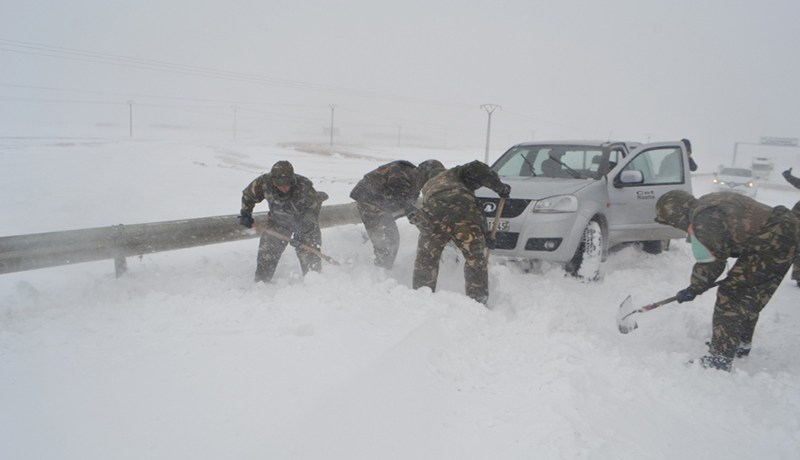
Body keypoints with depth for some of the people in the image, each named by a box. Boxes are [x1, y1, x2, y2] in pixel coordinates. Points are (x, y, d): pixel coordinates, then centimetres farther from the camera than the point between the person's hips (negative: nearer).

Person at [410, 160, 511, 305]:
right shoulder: (455, 174, 32)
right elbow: (477, 169, 8)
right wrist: (500, 186, 16)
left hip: (431, 217, 3)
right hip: (463, 211, -3)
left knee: (425, 262, 18)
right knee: (476, 260, 13)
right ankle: (478, 301, 16)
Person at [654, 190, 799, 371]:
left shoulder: (703, 219, -19)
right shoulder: (706, 205, 11)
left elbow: (711, 261, -14)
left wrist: (693, 289, -1)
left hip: (773, 243, -10)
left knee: (731, 295, -7)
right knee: (748, 296, 21)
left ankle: (719, 359, -4)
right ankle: (741, 344, 38)